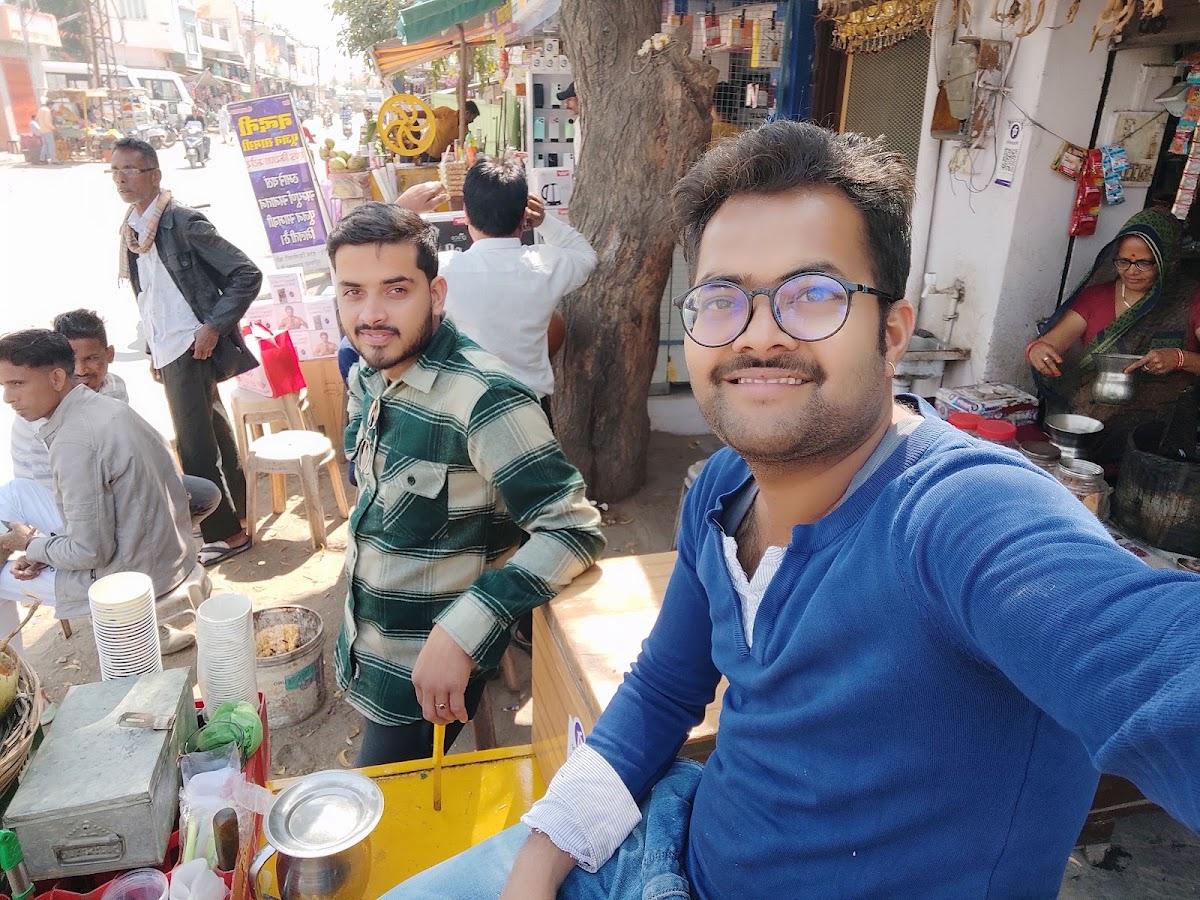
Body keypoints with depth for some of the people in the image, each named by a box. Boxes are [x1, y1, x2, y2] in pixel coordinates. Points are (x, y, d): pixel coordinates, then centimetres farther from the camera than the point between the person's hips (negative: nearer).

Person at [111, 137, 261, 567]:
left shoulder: (182, 222, -11)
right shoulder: (131, 229, 12)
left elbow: (247, 274, -15)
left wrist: (214, 327, -17)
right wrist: (153, 351, 17)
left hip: (191, 349, -8)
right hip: (168, 352, 8)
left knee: (196, 448, -5)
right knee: (214, 437, 16)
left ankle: (227, 533, 8)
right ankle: (235, 515, 28)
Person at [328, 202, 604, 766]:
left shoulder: (482, 398, -28)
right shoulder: (365, 378, -2)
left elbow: (574, 530, -29)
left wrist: (463, 632, -33)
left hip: (426, 675, -8)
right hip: (367, 650, 8)